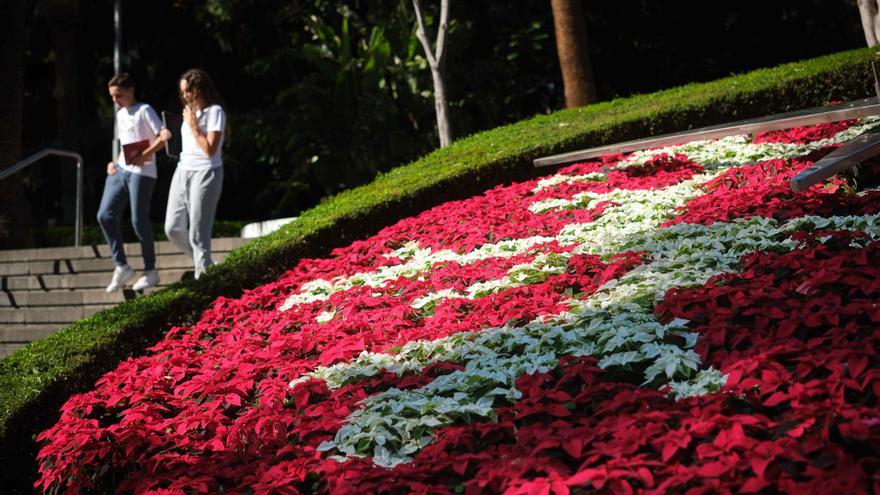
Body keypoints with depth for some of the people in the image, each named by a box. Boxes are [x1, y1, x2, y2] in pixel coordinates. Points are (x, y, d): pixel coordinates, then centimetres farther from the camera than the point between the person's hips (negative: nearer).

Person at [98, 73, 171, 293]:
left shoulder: (144, 110, -6)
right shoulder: (120, 115, 20)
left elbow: (165, 135, -16)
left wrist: (144, 156, -19)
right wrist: (115, 163, 12)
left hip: (141, 173, -8)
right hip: (120, 170, 8)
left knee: (139, 221, -4)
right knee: (105, 216, -3)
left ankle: (151, 271, 10)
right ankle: (122, 267, 6)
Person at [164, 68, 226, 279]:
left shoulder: (215, 112, -8)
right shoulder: (190, 111, 16)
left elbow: (210, 149, -14)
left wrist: (193, 126, -13)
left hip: (205, 173, -8)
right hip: (183, 171, 8)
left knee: (198, 233, -8)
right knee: (173, 229, 7)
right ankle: (205, 263, 24)